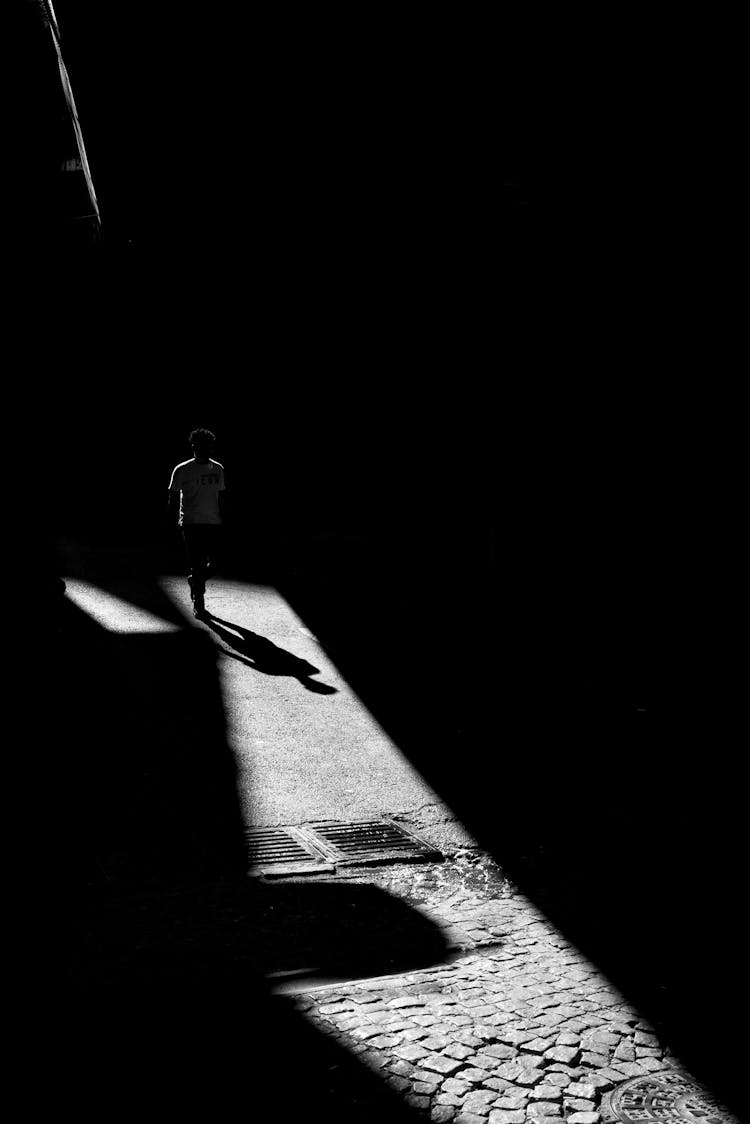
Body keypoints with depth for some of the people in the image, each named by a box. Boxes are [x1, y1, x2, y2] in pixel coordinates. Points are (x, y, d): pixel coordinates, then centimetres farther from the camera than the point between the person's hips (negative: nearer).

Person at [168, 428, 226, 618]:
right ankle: (198, 603, 7)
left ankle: (194, 581, 34)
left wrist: (223, 519, 12)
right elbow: (173, 497, 0)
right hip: (191, 523, -4)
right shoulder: (182, 470, -4)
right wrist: (171, 522, -6)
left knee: (212, 565, 2)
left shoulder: (218, 469, 9)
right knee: (197, 564, -5)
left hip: (214, 523, 4)